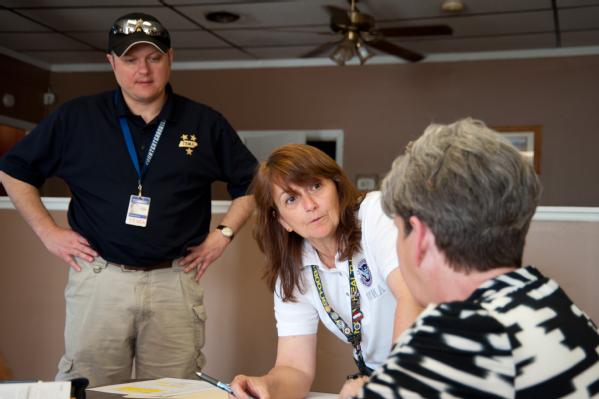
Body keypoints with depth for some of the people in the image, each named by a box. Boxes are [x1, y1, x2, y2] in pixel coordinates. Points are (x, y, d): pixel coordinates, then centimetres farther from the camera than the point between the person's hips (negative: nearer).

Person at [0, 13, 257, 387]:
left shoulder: (206, 124, 5)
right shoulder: (77, 117, 3)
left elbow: (250, 182, 16)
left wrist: (223, 234, 6)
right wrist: (48, 232, 4)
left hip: (175, 282, 1)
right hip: (100, 278, 0)